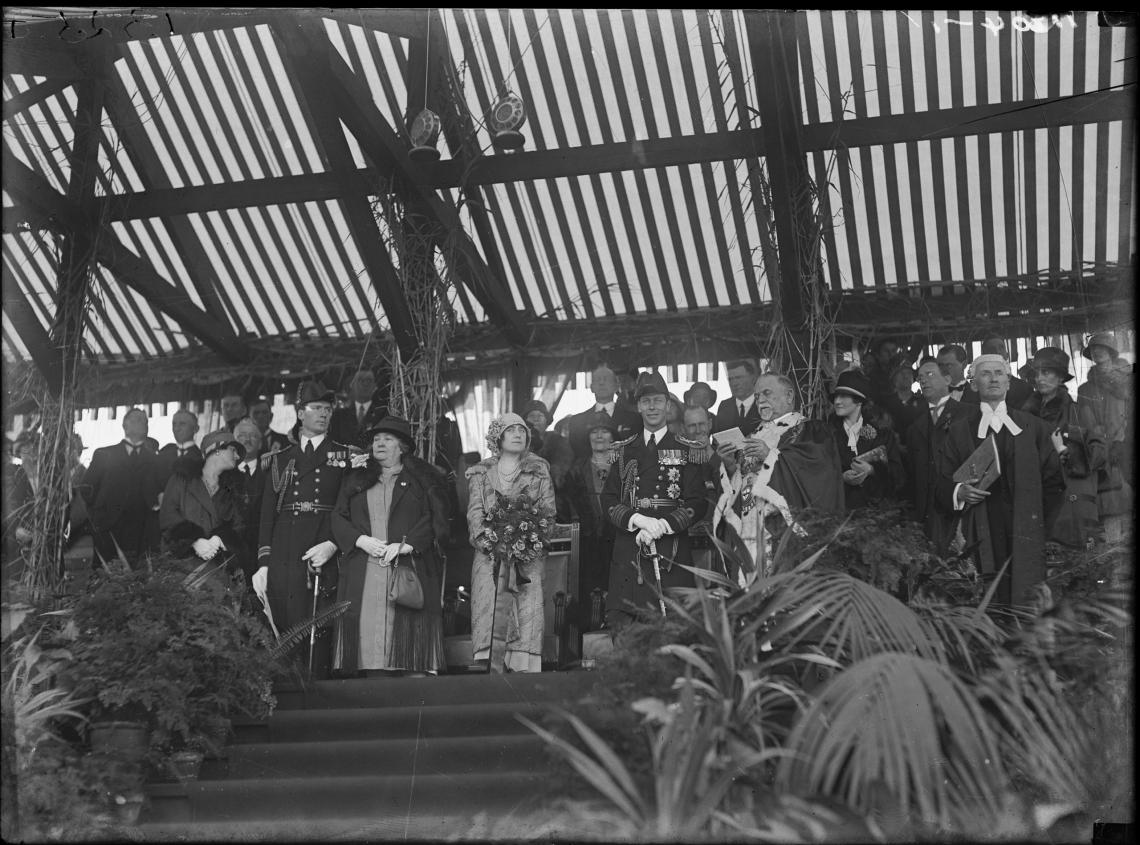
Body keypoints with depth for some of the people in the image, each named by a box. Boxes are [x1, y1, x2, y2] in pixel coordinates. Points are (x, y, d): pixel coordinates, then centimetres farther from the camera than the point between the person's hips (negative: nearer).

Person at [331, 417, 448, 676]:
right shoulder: (356, 480, 19)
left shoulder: (424, 480, 10)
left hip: (410, 566, -2)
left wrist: (406, 544, -13)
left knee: (409, 636, -9)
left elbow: (437, 520, 0)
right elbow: (338, 518, 12)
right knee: (365, 632, -6)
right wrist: (361, 540, -7)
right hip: (362, 574, 3)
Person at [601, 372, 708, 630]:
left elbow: (697, 503, 2)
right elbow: (609, 499, 9)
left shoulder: (686, 450, 7)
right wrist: (638, 519, -9)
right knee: (624, 632, -4)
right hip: (628, 552, 2)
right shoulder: (624, 450, 14)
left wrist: (662, 525, -13)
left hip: (672, 551, -2)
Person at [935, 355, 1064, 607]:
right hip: (983, 537, -1)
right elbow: (942, 488, 10)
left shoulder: (1033, 427, 14)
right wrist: (960, 492, -12)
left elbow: (1052, 481, 13)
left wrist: (1042, 525, 4)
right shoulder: (958, 430, 12)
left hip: (1026, 538, 1)